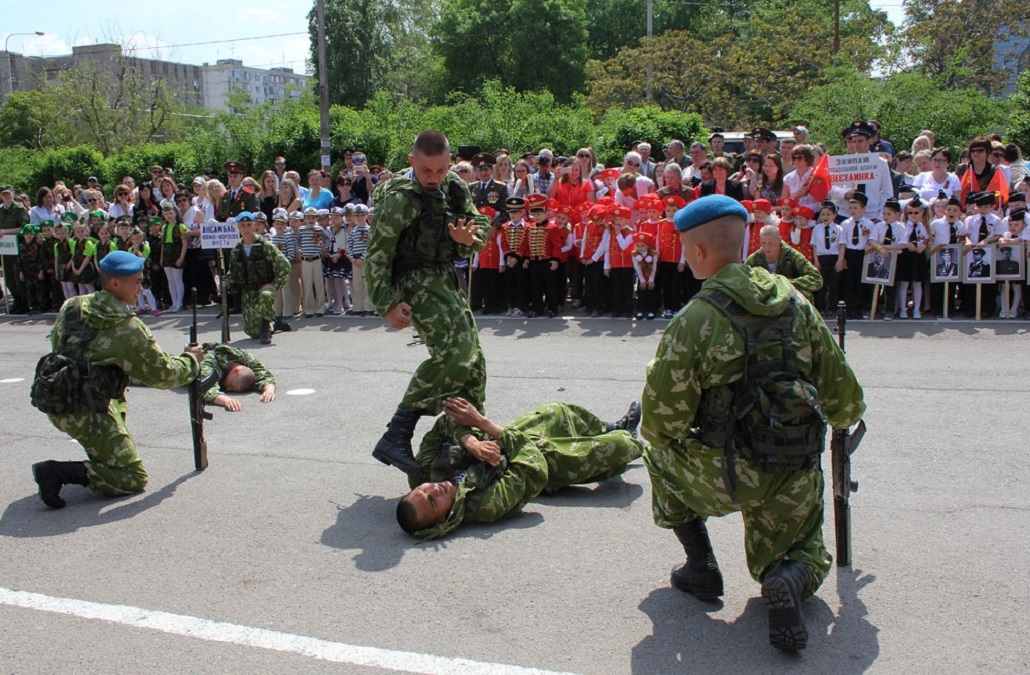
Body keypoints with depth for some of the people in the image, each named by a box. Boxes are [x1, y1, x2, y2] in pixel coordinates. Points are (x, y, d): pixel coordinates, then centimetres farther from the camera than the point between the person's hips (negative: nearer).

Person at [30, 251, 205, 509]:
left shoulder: (71, 306, 5)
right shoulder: (128, 328, -16)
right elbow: (163, 374, -10)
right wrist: (191, 360, 8)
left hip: (53, 399, 9)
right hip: (84, 412, -9)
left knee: (117, 400, 38)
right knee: (134, 478, -3)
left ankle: (101, 457, 30)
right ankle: (58, 472, -14)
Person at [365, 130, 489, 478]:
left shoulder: (455, 188, 7)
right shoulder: (400, 198, -14)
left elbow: (481, 224, 12)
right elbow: (377, 254, -14)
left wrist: (469, 238, -12)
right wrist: (388, 304, -22)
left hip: (446, 277, 8)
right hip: (415, 281, -8)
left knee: (473, 359, 10)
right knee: (454, 348, -26)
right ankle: (396, 437, -26)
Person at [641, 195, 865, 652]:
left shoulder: (693, 320, -13)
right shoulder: (795, 301, 2)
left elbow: (661, 423, -11)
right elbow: (843, 396, 7)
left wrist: (657, 435, 13)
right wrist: (845, 418, 31)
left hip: (728, 476, -4)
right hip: (797, 479, 4)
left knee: (660, 452, 26)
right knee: (803, 556, 30)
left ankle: (701, 567, 21)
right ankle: (789, 578, -6)